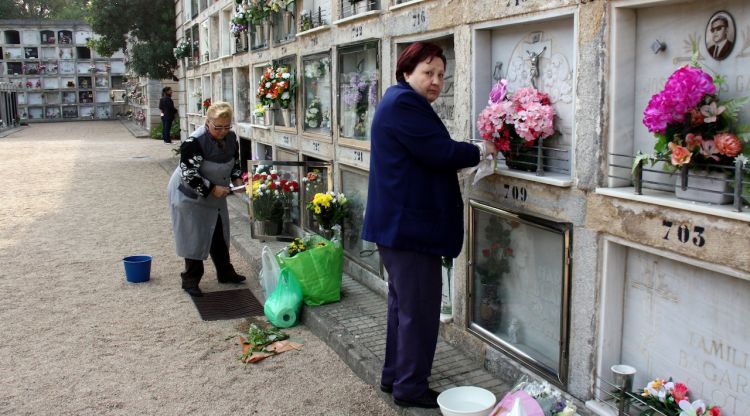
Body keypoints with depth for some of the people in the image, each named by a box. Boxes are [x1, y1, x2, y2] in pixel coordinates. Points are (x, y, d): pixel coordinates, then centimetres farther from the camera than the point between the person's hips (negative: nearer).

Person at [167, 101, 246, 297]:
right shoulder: (195, 141, -29)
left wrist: (237, 179, -7)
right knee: (195, 237, -2)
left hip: (216, 195, 7)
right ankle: (190, 280, 10)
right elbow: (188, 174, -28)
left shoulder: (230, 136, -6)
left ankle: (225, 273, 30)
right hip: (190, 195, -7)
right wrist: (212, 189, -28)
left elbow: (235, 161, 11)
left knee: (219, 235, 16)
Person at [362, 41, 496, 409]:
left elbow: (430, 153, 19)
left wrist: (473, 152, 7)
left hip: (401, 222, 11)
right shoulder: (404, 103, -15)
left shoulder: (404, 103, 20)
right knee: (419, 306, -3)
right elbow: (440, 152, -19)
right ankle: (411, 387, 9)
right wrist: (483, 150, -5)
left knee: (403, 302, 17)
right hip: (409, 224, -11)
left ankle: (395, 376, 28)